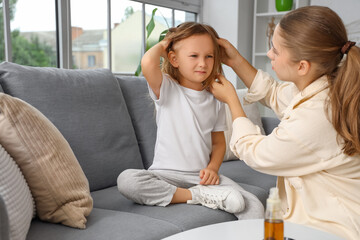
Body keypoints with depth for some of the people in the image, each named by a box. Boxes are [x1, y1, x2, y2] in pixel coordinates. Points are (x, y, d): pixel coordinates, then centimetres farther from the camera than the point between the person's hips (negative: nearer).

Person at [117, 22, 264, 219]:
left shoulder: (215, 101, 10)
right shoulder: (166, 89, -3)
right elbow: (148, 63, -25)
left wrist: (212, 168, -4)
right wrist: (162, 45, -3)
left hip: (202, 176, 1)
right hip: (166, 175, -1)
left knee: (254, 208, -24)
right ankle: (199, 196, -23)